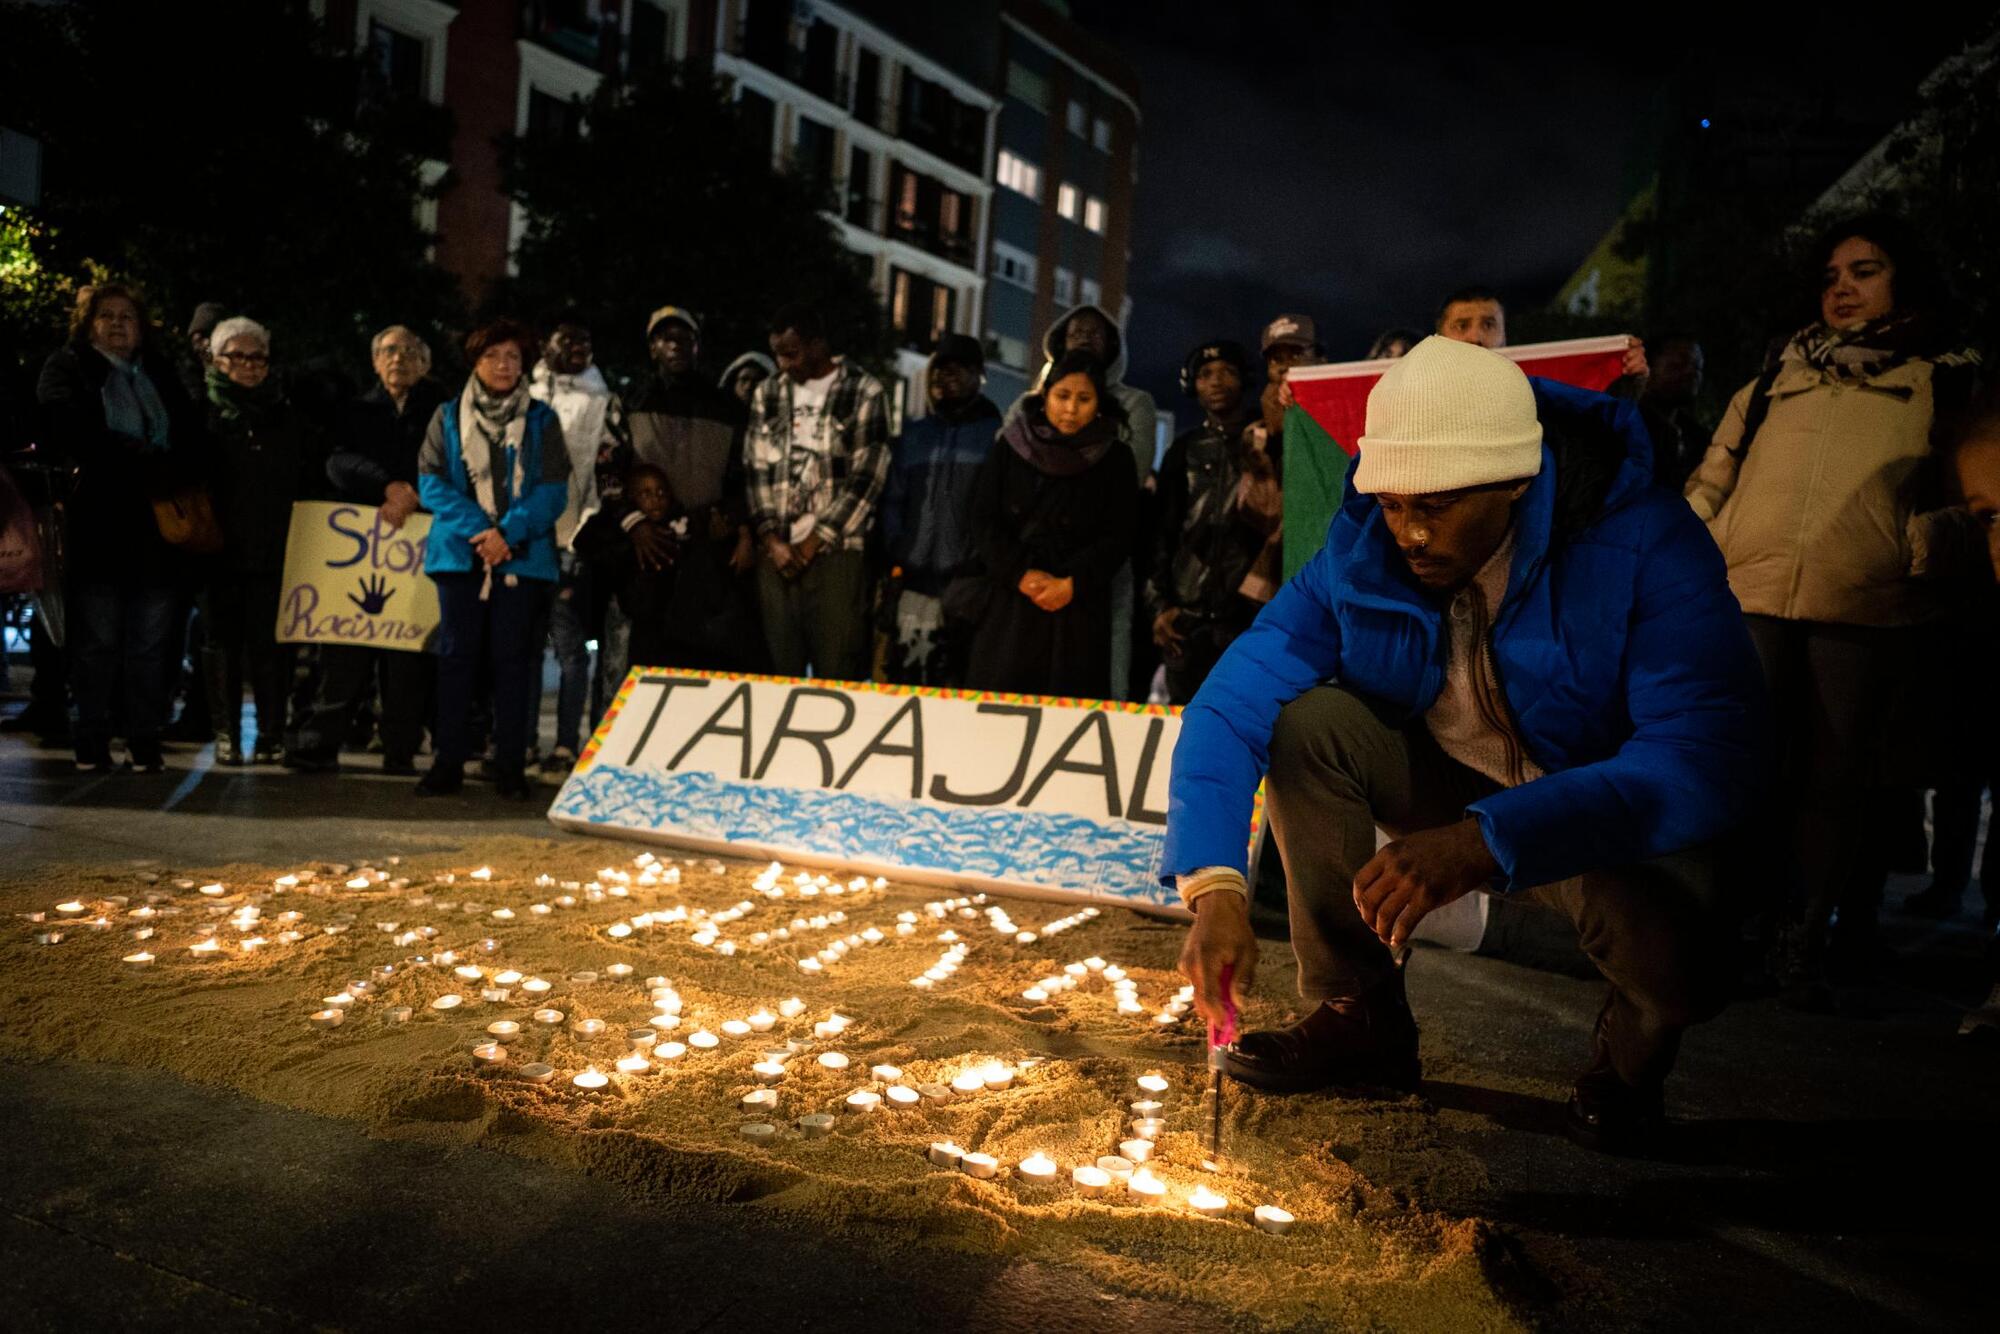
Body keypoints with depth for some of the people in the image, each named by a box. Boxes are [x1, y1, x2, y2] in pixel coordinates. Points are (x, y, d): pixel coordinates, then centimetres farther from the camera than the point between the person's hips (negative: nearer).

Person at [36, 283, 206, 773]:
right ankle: (92, 742, 8)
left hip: (159, 524, 3)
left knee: (151, 640, 3)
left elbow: (193, 436, 10)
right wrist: (145, 465, -14)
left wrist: (175, 472, -11)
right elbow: (71, 432, -8)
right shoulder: (66, 368, 8)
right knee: (97, 639, 0)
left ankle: (146, 740, 8)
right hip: (99, 524, -3)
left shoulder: (161, 373, 19)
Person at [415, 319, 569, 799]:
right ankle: (449, 762, 7)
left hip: (522, 556, 0)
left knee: (513, 657, 0)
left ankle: (509, 765, 6)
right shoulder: (447, 416, 10)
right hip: (460, 553, 1)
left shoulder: (542, 419, 8)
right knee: (455, 654, 1)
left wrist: (508, 532, -15)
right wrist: (479, 529, -13)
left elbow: (554, 490, -1)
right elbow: (431, 483, 1)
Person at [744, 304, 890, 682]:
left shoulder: (864, 393, 0)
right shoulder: (769, 393, 14)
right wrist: (772, 540, -3)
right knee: (778, 673, 5)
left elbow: (865, 480, -5)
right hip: (776, 553, 4)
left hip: (835, 552, -4)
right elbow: (756, 470, 11)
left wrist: (810, 544, -8)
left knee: (838, 676, -3)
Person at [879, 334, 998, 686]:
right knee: (903, 680, 3)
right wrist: (894, 556, 4)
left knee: (956, 690, -4)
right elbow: (893, 501, 18)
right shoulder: (913, 434, 19)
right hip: (913, 587, 4)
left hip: (968, 589, -4)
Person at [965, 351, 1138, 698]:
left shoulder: (1115, 458, 5)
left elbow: (1118, 537, 2)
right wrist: (1020, 574, -10)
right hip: (1009, 602, 1)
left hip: (1078, 606, -1)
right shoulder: (1010, 446, 7)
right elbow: (984, 520, 3)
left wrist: (1073, 584, -11)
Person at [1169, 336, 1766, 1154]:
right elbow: (1234, 699, -19)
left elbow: (1708, 759, -38)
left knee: (1674, 962, -36)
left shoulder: (1645, 549, -26)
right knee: (1307, 720, -22)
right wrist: (1216, 886, -34)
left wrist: (1487, 840, -50)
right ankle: (1357, 1014, -4)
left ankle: (1634, 1049, 6)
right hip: (1448, 786, 4)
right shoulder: (1363, 549, -15)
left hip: (1614, 825, -3)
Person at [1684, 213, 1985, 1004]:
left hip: (1863, 612, -1)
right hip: (1749, 597, 1)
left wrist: (1925, 542, -13)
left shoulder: (1948, 383, 14)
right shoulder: (1775, 380, 20)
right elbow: (1711, 482, 19)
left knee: (1834, 780, 3)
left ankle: (1806, 947, 13)